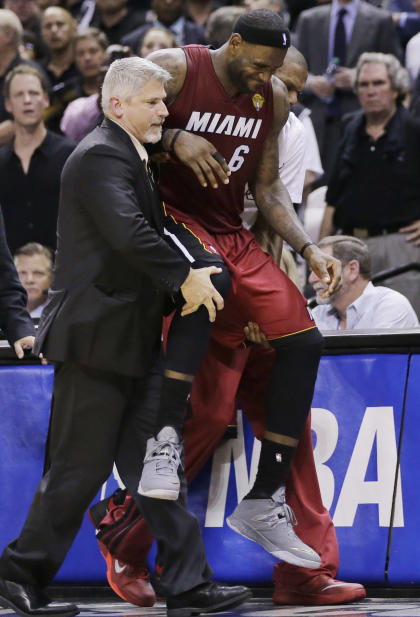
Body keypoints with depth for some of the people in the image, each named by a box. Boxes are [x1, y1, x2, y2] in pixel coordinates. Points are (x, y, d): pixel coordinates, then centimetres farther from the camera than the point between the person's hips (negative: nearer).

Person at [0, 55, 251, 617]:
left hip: (131, 338, 10)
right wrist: (186, 277, -23)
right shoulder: (101, 156, -15)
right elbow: (128, 232, -27)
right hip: (96, 337, -10)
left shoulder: (128, 157, 18)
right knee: (81, 466, -3)